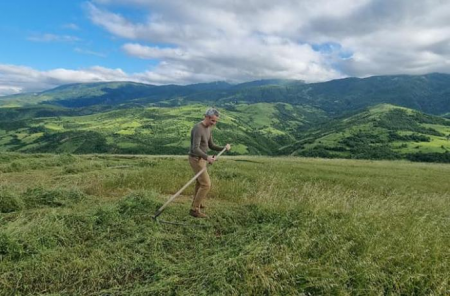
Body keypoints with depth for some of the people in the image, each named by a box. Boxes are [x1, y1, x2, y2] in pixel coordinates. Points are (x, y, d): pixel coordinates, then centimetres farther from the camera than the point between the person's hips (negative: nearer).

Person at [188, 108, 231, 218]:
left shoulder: (207, 128, 7)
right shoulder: (198, 129, -26)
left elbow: (211, 146, 10)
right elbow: (195, 149, -34)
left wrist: (224, 148, -7)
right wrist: (207, 157, -50)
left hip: (201, 159, 10)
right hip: (196, 160, -10)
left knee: (200, 181, 26)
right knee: (206, 185, -10)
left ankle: (196, 202, 45)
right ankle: (195, 210, -2)